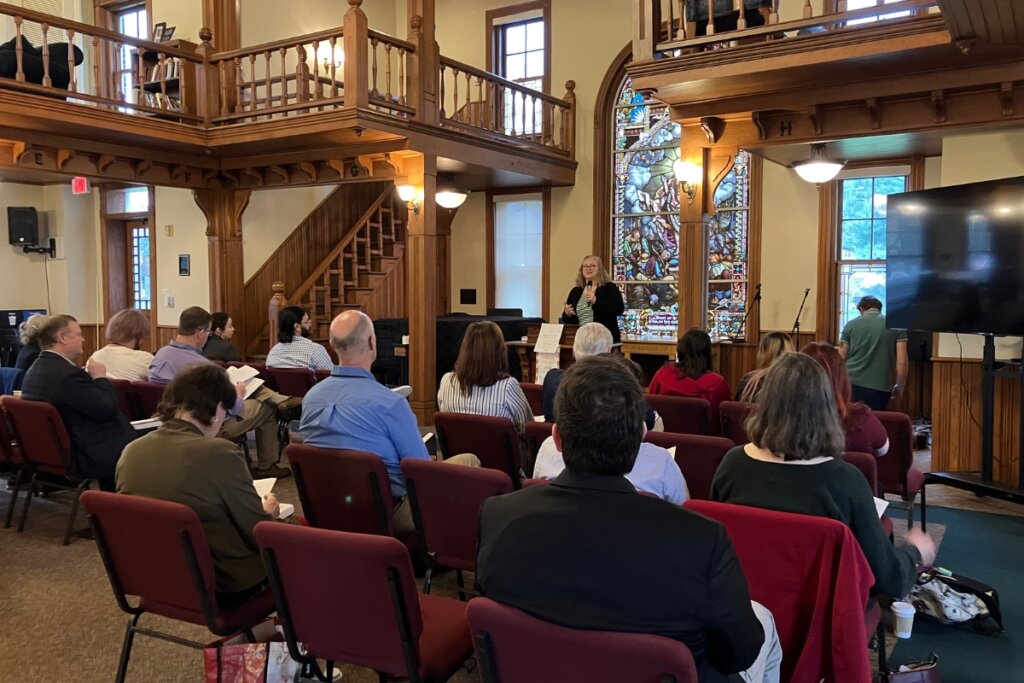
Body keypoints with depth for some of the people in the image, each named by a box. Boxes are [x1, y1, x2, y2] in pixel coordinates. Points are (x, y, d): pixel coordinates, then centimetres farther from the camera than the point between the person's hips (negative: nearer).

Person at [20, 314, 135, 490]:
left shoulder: (34, 370, 6)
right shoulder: (69, 374, -26)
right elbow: (108, 409, -21)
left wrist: (92, 378, 5)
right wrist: (100, 377, -9)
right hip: (89, 457, -10)